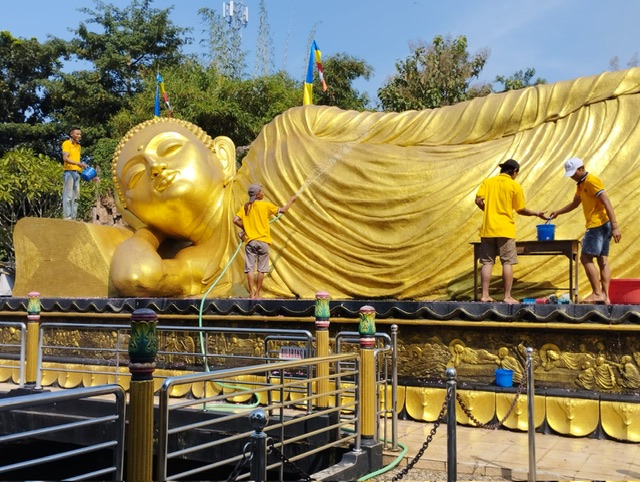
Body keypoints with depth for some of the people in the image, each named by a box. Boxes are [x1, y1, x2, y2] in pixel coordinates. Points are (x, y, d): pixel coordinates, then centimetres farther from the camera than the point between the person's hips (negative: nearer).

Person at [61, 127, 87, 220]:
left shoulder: (78, 146, 19)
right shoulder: (67, 143, -3)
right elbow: (65, 158, -15)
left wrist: (83, 166, 8)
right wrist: (78, 163, -26)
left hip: (77, 172, 7)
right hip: (69, 172, -7)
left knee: (75, 196, 6)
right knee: (68, 196, -8)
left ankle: (74, 217, 8)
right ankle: (67, 217, -8)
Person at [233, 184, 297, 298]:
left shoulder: (245, 207, 6)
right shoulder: (265, 205, -2)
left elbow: (235, 220, -3)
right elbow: (282, 210, 2)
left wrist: (244, 228, 14)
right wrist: (291, 200, 18)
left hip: (250, 241, 2)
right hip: (263, 241, -2)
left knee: (250, 268, 2)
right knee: (261, 269, 5)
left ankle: (252, 293, -4)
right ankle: (257, 293, 7)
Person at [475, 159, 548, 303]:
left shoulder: (487, 182, 6)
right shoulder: (515, 186, -1)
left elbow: (478, 200, -3)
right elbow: (521, 210, 1)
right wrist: (536, 213, 17)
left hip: (488, 229, 3)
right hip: (505, 230, -3)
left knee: (487, 262, 6)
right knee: (507, 263, 1)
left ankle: (485, 295, 3)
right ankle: (507, 297, 0)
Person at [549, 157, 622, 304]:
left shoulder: (591, 181, -12)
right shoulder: (581, 184, 18)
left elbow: (607, 202, -18)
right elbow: (574, 203, 33)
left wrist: (615, 226, -22)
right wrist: (558, 212, 21)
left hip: (599, 225, -10)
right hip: (602, 226, 10)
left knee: (586, 258, -8)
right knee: (603, 261, 6)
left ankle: (597, 293, -8)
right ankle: (605, 296, 5)